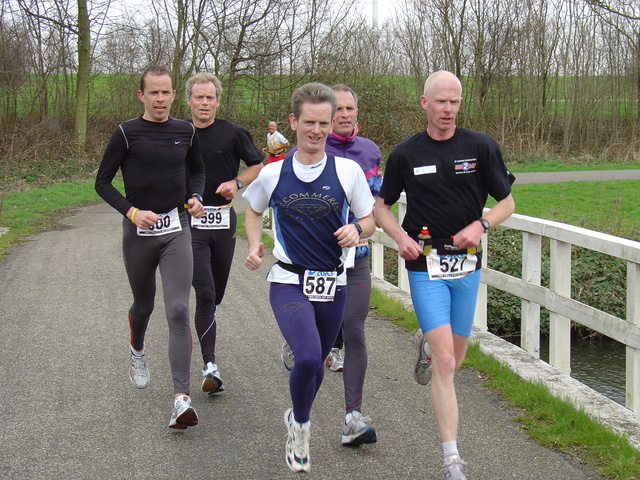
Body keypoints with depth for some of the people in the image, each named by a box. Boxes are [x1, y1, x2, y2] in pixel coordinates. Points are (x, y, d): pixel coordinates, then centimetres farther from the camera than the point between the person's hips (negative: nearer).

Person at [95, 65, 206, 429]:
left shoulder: (186, 132, 5)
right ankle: (137, 352, 53)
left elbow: (197, 170, 22)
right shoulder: (127, 133, -4)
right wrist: (131, 212, -14)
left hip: (177, 229, 1)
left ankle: (182, 398, -18)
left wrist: (195, 197, 2)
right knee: (144, 304, 17)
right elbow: (103, 182, -1)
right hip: (139, 231, 0)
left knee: (179, 310, -13)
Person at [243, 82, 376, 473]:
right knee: (308, 357, -24)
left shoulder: (348, 170, -3)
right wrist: (255, 245, 0)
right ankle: (300, 425, 5)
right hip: (289, 282, -2)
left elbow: (369, 221, 6)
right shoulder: (273, 173, -1)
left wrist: (356, 230, -17)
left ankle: (297, 421, 48)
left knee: (317, 362, 17)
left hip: (333, 284, 2)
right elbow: (254, 211, 18)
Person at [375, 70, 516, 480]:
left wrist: (480, 225, -14)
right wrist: (401, 237, -9)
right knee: (444, 362, -12)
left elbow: (507, 202, 5)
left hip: (467, 265, 2)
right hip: (425, 265, -2)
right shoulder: (406, 154, -1)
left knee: (454, 359, 14)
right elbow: (382, 207, 10)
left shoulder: (481, 146, -1)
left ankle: (425, 342, 52)